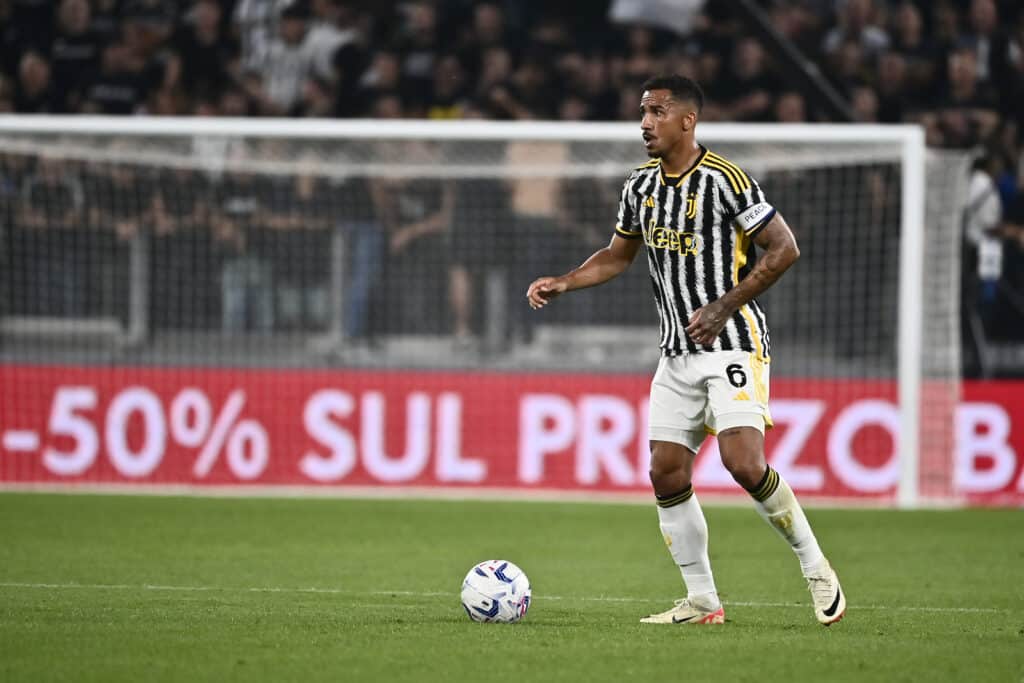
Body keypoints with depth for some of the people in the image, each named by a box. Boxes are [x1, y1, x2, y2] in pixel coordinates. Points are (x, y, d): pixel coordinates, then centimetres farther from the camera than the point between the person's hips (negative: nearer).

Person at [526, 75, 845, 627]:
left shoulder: (724, 180, -13)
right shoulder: (641, 185, 9)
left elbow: (784, 248, -11)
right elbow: (618, 254, 23)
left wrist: (724, 307, -16)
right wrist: (563, 283, 7)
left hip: (733, 343, -7)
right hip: (677, 351, 7)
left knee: (744, 463, -20)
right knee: (666, 473, 0)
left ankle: (815, 568, -2)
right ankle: (702, 602, 10)